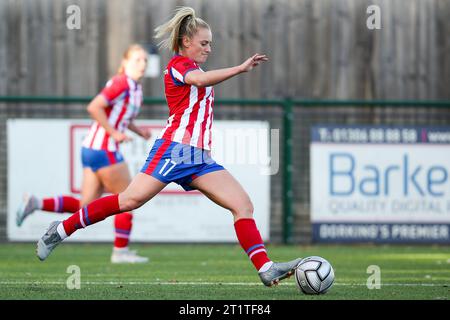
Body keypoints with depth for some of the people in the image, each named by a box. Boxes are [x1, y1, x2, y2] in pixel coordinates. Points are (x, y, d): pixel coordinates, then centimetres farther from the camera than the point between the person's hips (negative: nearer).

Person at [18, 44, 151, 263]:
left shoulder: (135, 87, 15)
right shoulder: (121, 83, -15)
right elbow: (94, 107, -23)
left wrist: (140, 131, 15)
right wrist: (114, 133, -19)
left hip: (93, 149, 9)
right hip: (103, 149, -9)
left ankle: (36, 203, 1)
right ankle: (121, 251, 8)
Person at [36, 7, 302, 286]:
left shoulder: (194, 69, 26)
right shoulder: (179, 63, 0)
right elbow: (199, 79, -23)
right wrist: (240, 68, -30)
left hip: (201, 158, 9)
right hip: (176, 148, -9)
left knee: (243, 205, -5)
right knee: (130, 200, -15)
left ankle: (266, 269, -12)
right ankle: (62, 229, -2)